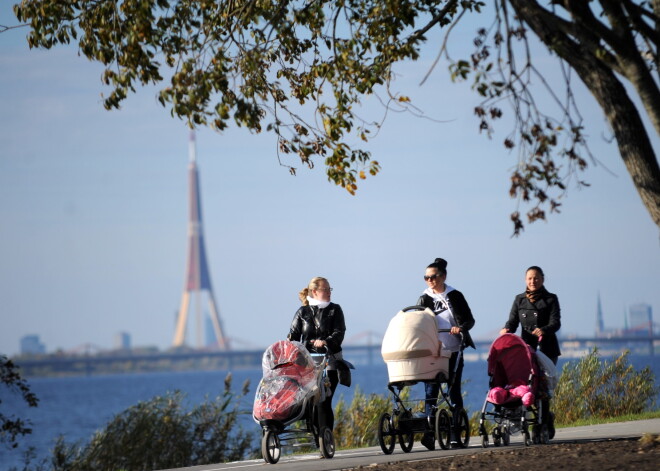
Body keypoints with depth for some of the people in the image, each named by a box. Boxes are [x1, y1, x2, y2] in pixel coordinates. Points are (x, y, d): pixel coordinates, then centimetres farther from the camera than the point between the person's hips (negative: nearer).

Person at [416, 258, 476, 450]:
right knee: (430, 391, -7)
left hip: (453, 351, -1)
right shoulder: (424, 299, 9)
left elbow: (470, 320, 1)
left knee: (454, 391, 2)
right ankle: (429, 433, -13)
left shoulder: (454, 296, 4)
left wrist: (460, 328, -20)